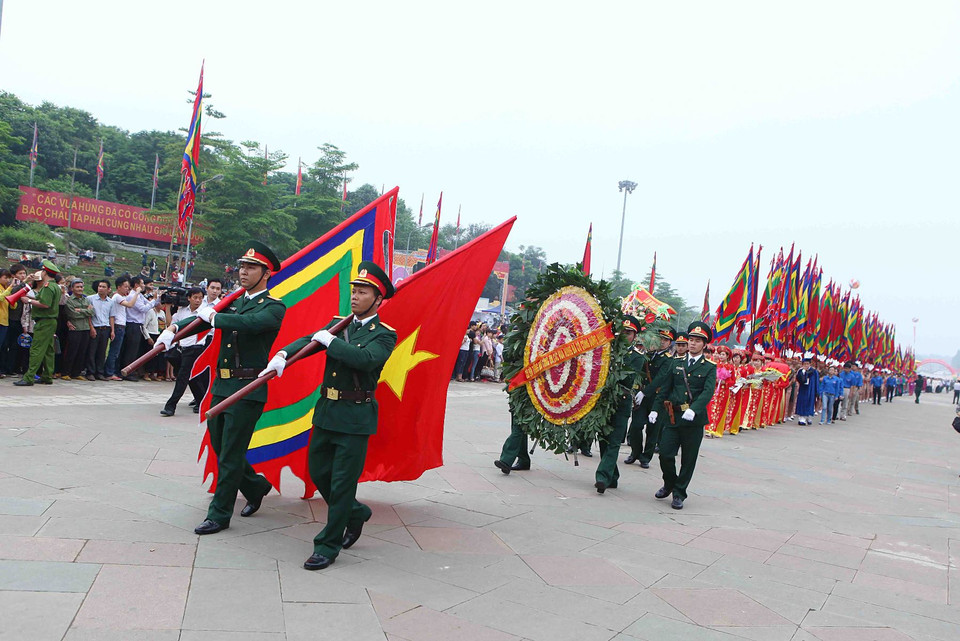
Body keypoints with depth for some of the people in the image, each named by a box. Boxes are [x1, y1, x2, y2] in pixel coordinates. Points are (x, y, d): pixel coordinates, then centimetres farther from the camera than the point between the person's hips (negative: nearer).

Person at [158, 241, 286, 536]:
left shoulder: (273, 307, -7)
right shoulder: (234, 302, 15)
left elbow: (250, 322, -27)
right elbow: (201, 319, 5)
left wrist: (214, 316, -16)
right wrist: (174, 328, -13)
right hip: (221, 386, 8)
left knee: (230, 455, -1)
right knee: (219, 446, 17)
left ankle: (219, 514, 12)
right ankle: (256, 487, 37)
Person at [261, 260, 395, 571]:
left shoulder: (384, 335, -7)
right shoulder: (338, 324, 11)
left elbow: (366, 358, -26)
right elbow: (307, 341, 0)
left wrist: (330, 340, -19)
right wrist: (283, 355, -19)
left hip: (355, 418, -6)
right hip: (326, 412, 7)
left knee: (342, 482, 0)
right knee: (318, 472, 15)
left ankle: (328, 545, 13)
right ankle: (356, 513, 38)